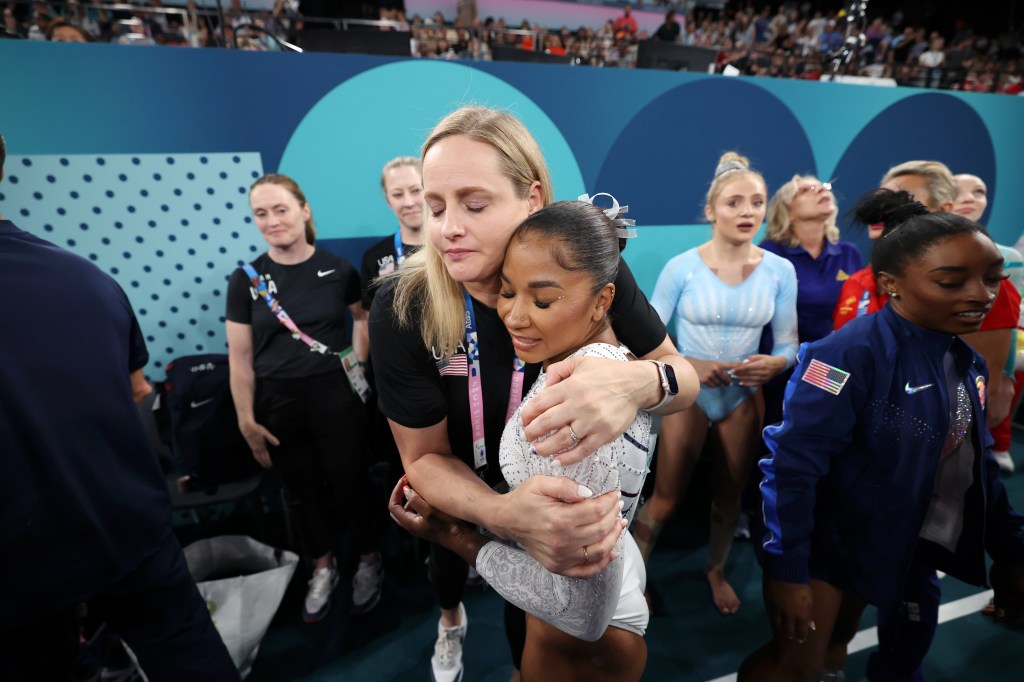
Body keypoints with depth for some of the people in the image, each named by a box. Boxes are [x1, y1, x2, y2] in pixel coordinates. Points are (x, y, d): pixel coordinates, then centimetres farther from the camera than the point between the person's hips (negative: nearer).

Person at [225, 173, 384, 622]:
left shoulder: (337, 269, -4)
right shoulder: (246, 279, -3)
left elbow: (361, 315, 15)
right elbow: (239, 358, -1)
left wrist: (360, 359, 1)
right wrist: (246, 421, -2)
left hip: (335, 399, -1)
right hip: (277, 405, 2)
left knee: (350, 484, 9)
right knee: (302, 492, 16)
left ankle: (369, 562, 34)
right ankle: (323, 569, 40)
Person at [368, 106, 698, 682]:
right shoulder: (402, 310, -30)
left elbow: (686, 378, -20)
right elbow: (425, 456, -23)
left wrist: (640, 383, -46)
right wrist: (506, 515, -44)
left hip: (571, 493, 0)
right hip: (463, 498, 1)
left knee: (535, 625, 23)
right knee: (451, 566, 33)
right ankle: (451, 619, 70)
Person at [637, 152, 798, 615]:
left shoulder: (780, 271, -6)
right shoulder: (681, 267, -15)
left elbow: (788, 345, -2)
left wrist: (774, 364, -23)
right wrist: (691, 366, -26)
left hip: (744, 397, 4)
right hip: (689, 394, -3)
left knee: (730, 496, 21)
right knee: (665, 499, 7)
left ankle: (716, 571, 47)